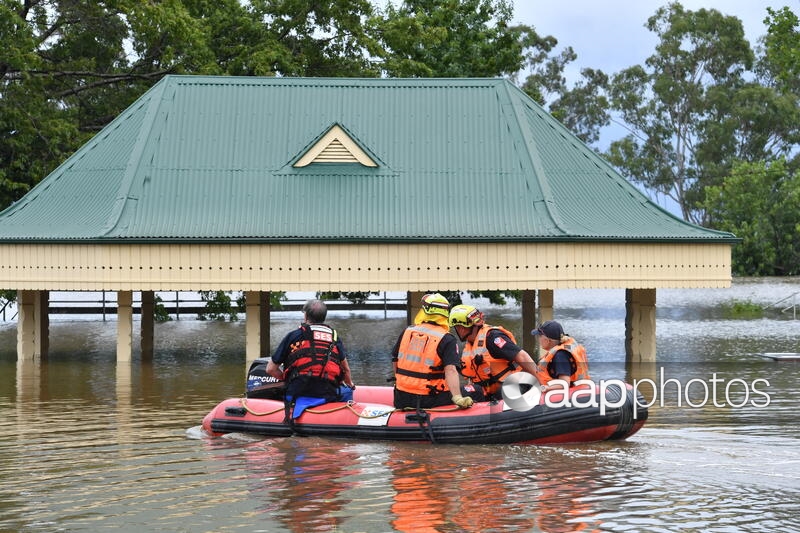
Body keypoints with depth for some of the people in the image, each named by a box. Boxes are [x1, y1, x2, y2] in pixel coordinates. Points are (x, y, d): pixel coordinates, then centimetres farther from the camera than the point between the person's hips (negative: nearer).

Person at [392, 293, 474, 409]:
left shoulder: (407, 332, 6)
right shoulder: (447, 340, -7)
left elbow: (395, 361, 15)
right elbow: (451, 370, -21)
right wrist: (457, 398, -28)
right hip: (429, 400, -5)